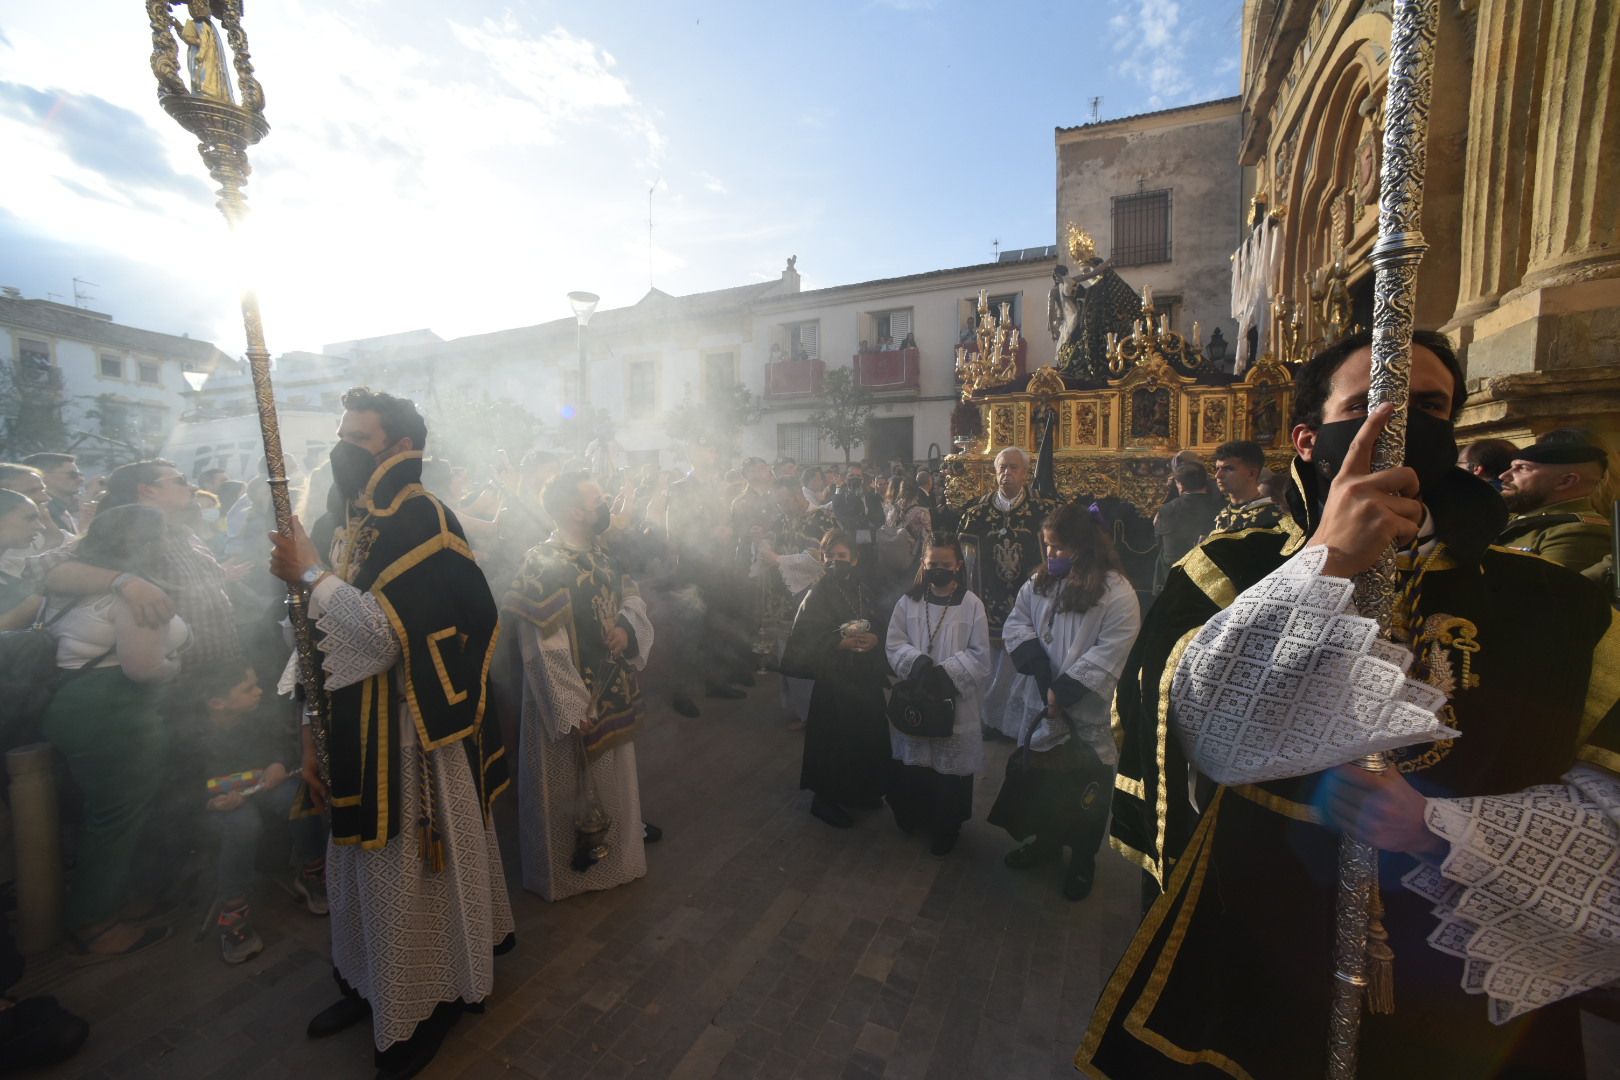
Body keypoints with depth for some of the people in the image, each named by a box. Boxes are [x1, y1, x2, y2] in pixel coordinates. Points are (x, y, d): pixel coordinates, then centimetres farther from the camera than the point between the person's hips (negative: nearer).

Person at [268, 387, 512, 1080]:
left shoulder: (422, 521, -17)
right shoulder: (343, 523, 8)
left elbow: (389, 634, -24)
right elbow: (321, 637, 11)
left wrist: (311, 574, -17)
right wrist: (313, 731, 10)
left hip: (410, 735, -7)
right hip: (355, 732, 8)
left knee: (409, 871, 9)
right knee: (362, 867, 22)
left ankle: (426, 1003, 32)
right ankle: (370, 984, 44)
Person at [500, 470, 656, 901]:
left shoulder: (599, 554, 4)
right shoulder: (543, 566, -20)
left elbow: (631, 595, 12)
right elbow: (544, 648, -22)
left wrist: (627, 626, -11)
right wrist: (575, 708, -21)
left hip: (612, 694, 8)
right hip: (574, 700, -8)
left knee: (612, 779, 23)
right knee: (572, 788, 13)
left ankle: (610, 848, 44)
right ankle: (574, 867, 35)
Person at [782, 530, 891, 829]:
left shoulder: (863, 591, 5)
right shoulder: (817, 595, -12)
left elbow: (880, 629, 9)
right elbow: (802, 641, -17)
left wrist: (874, 640, -13)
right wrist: (840, 644, -22)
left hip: (866, 678, 6)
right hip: (833, 680, -5)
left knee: (866, 736, 14)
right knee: (833, 740, 5)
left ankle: (859, 790, 37)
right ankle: (825, 798, 26)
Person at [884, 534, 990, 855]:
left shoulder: (972, 604, -6)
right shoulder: (909, 600, 0)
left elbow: (979, 655, -6)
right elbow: (894, 643, -1)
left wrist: (946, 672, -19)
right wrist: (918, 663, -19)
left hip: (954, 701, -2)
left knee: (950, 766, 9)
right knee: (911, 761, 14)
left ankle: (945, 828, 31)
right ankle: (912, 815, 39)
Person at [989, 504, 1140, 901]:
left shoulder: (1117, 593, -16)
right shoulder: (1040, 581, 2)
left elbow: (1108, 653, -19)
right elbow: (1016, 623, 2)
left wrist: (1063, 691, -21)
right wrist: (1042, 672, -13)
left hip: (1088, 714, -5)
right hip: (1039, 706, 5)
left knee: (1084, 791, 13)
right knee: (1038, 777, 21)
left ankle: (1083, 860, 38)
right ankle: (1047, 840, 46)